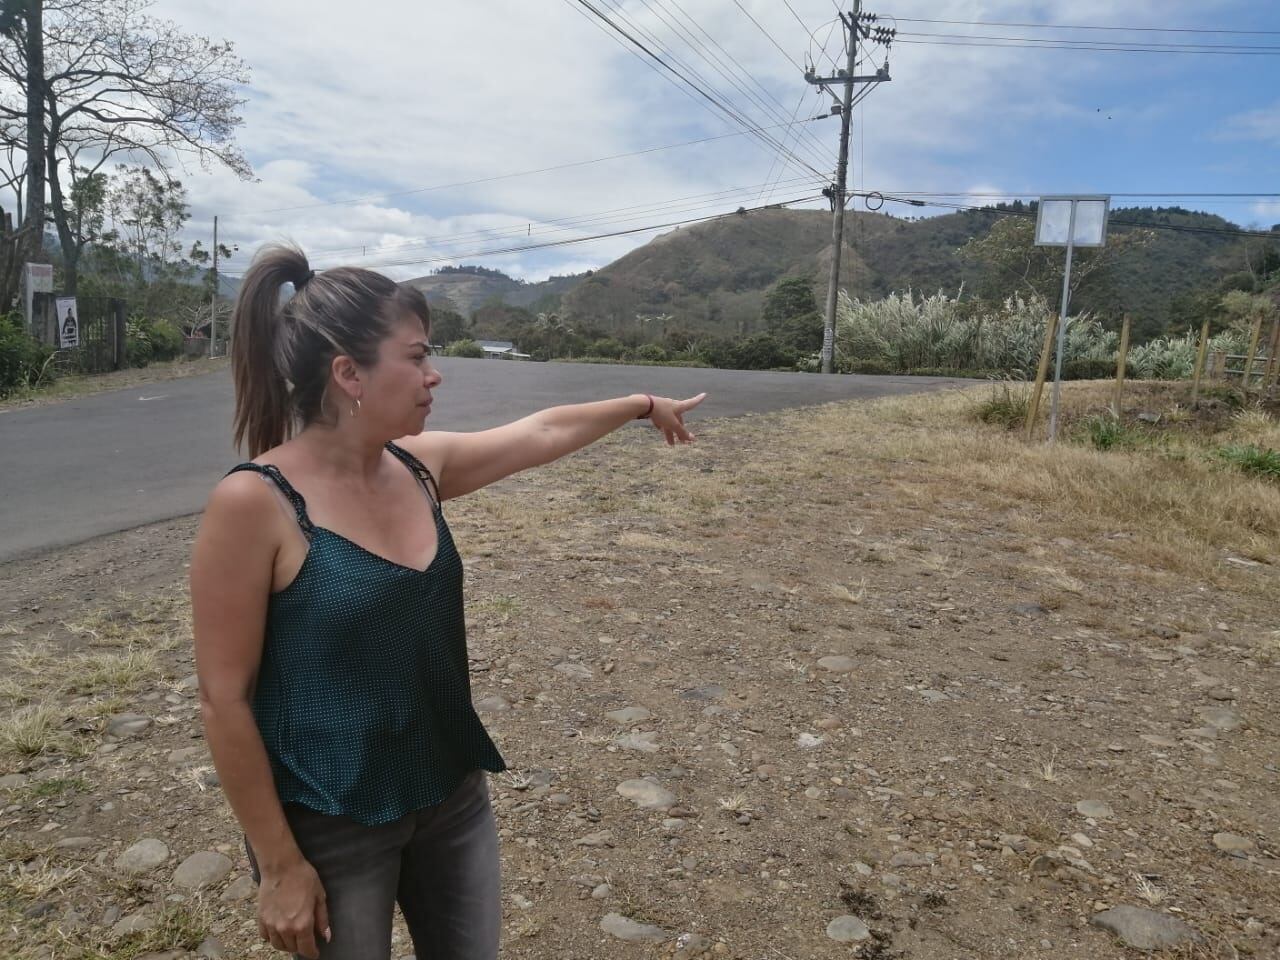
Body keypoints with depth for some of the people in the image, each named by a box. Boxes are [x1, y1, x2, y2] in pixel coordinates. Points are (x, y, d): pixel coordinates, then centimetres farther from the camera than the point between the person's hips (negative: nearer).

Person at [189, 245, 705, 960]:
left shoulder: (419, 467, -2)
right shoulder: (255, 503, -20)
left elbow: (545, 432, 13)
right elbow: (225, 699, -16)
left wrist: (646, 406, 26)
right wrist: (279, 864, -12)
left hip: (453, 798, 6)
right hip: (332, 829, -6)